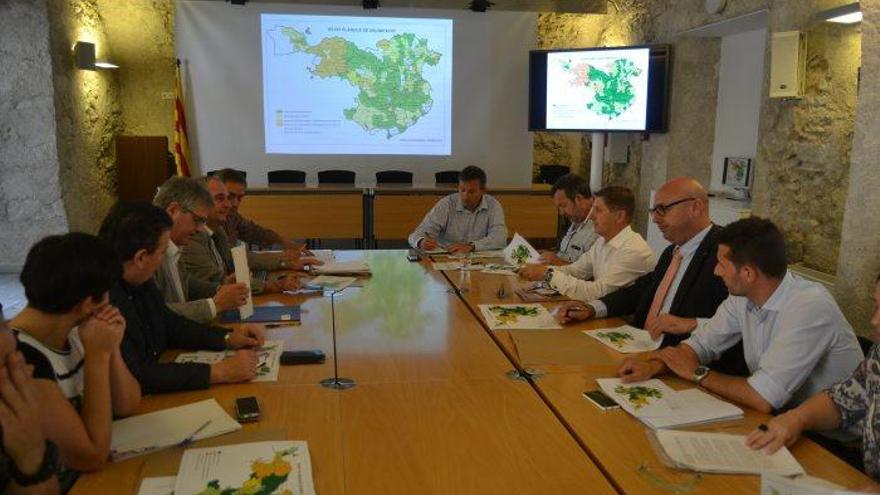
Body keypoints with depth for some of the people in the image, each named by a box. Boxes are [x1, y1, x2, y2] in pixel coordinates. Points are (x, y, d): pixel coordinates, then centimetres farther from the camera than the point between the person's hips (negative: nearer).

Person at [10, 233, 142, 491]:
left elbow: (127, 405, 5)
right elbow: (93, 456, -21)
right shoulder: (22, 360, -23)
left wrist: (112, 346, -9)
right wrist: (98, 356, -20)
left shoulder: (71, 333, 1)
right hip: (62, 486, -6)